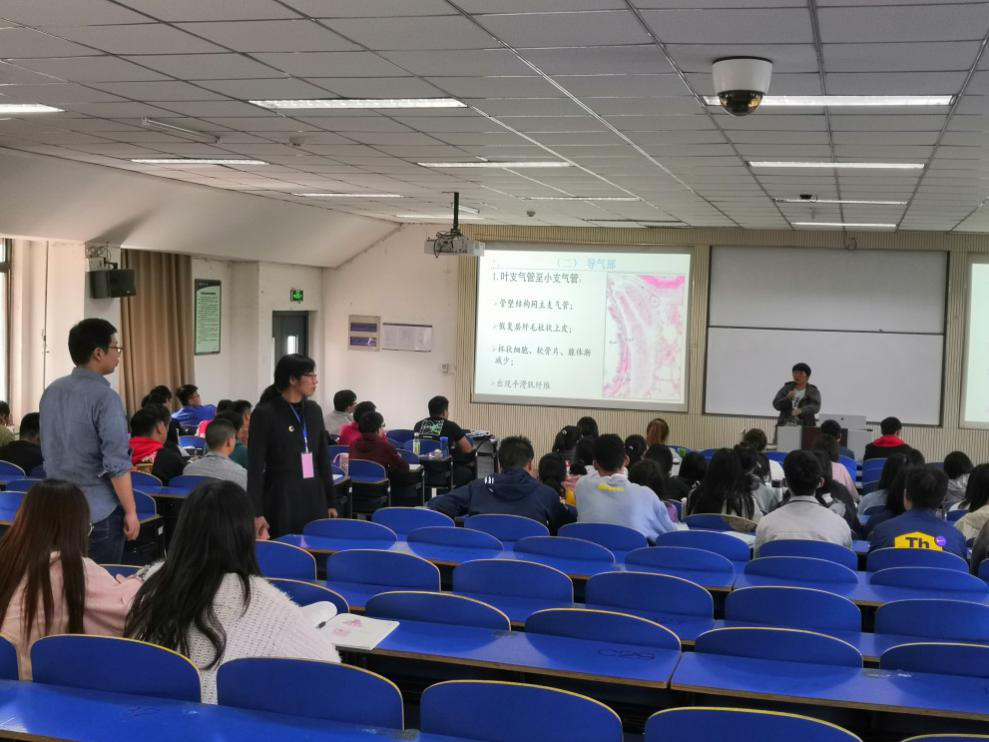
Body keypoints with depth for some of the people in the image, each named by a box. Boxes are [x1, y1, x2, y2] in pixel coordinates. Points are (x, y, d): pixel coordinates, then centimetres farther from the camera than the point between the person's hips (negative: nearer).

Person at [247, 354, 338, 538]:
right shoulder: (265, 413, -8)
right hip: (282, 499, -5)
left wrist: (331, 502, 12)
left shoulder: (314, 410, 9)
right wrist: (257, 513, -12)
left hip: (314, 497, 5)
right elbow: (255, 467, -8)